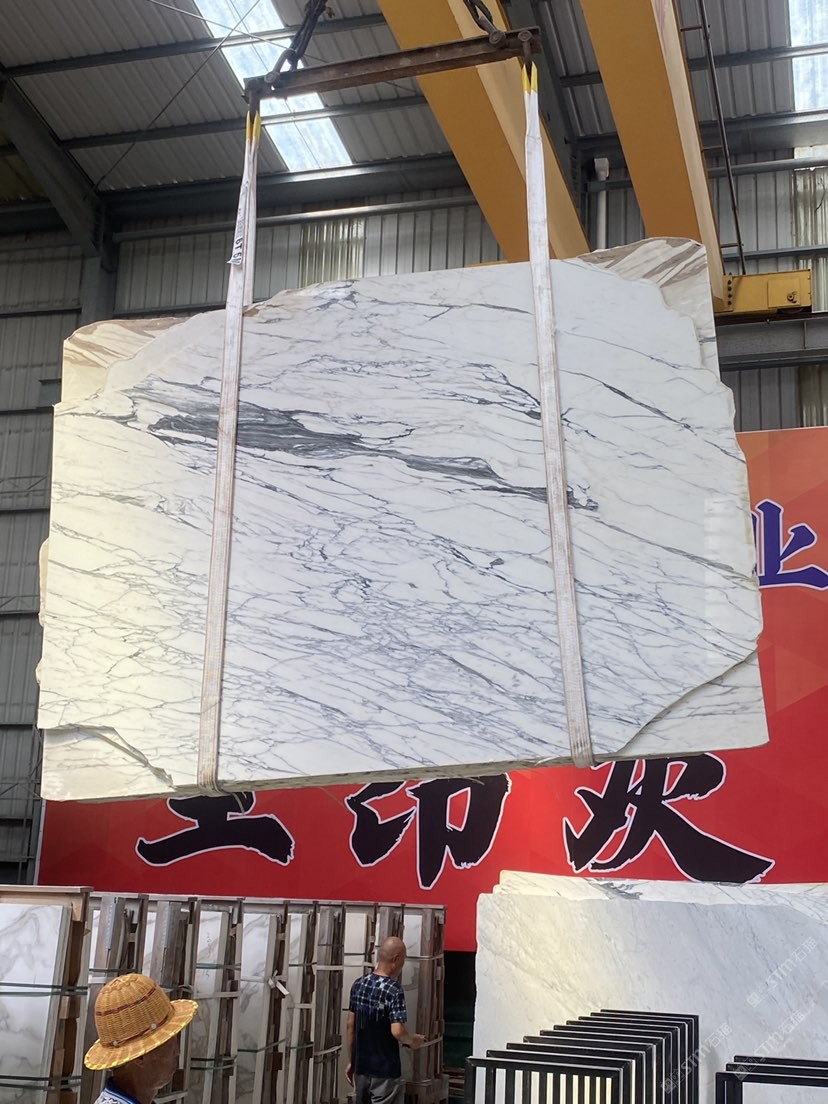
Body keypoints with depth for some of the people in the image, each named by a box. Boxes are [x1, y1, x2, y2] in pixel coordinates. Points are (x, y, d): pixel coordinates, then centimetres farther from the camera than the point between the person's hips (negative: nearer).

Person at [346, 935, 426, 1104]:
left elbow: (350, 1026, 8)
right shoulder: (394, 990, -18)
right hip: (385, 1071, -7)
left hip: (361, 1067, 7)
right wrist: (414, 1041, -4)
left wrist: (351, 1061, 16)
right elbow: (397, 1031, -25)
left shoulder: (358, 984, 3)